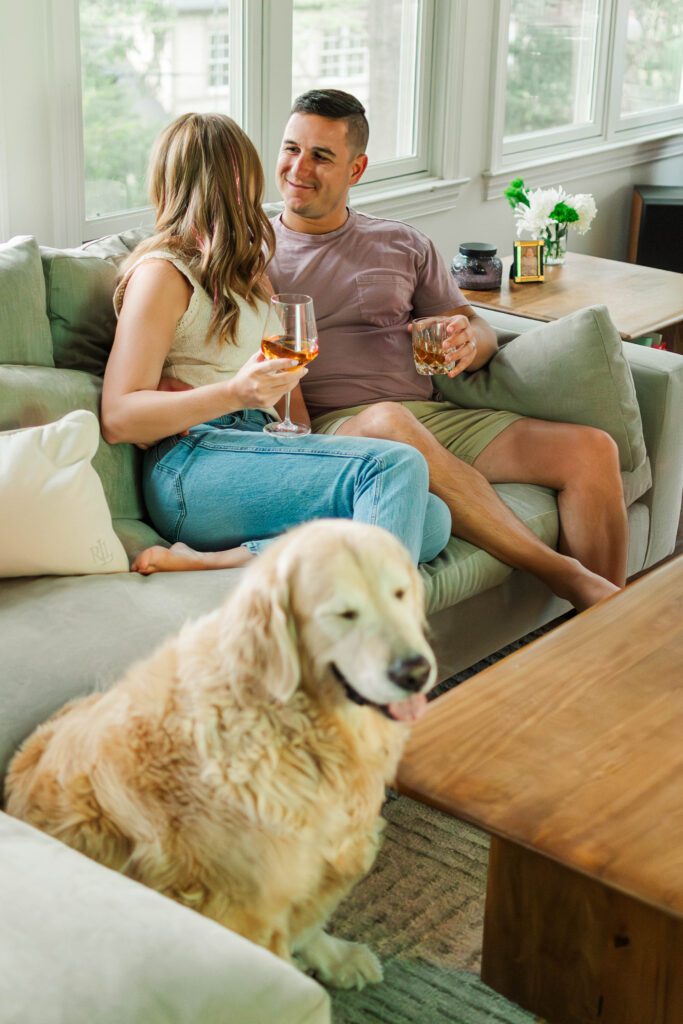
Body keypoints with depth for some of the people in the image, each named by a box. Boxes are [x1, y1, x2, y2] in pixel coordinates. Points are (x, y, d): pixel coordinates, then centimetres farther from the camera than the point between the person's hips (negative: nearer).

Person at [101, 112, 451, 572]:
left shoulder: (241, 270, 29)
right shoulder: (162, 272, 3)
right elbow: (118, 418, -7)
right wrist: (235, 393, -21)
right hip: (191, 467, -7)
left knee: (433, 520, -21)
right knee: (396, 464, -26)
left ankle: (234, 558, -29)